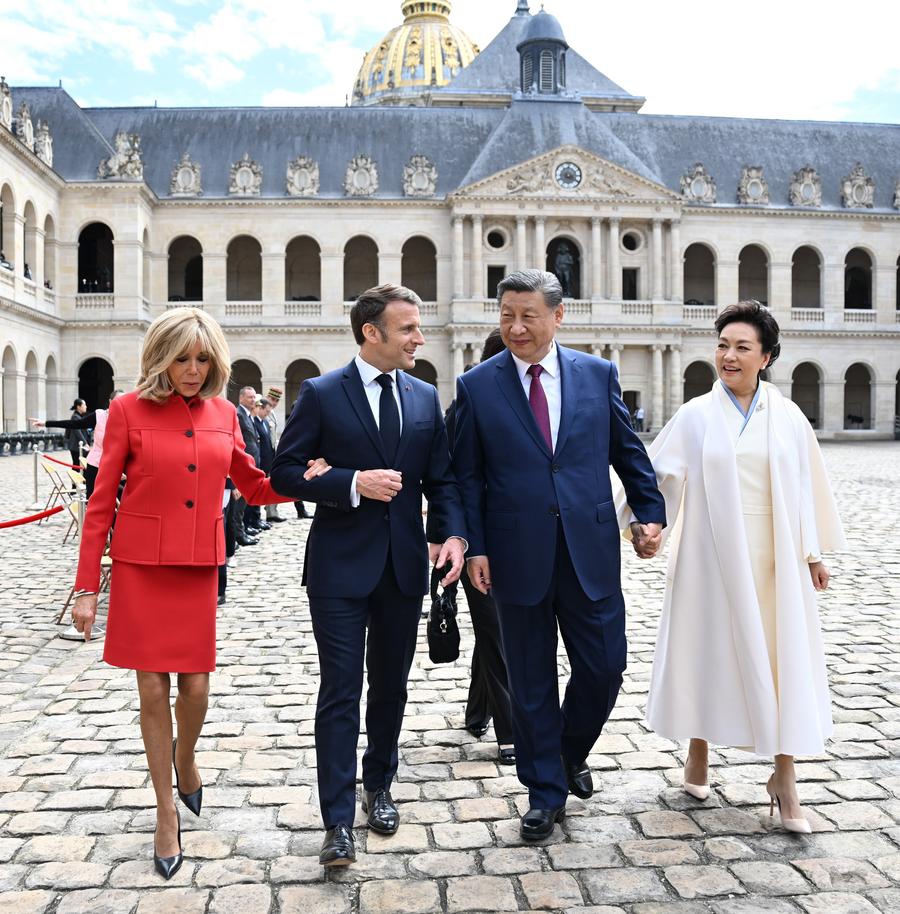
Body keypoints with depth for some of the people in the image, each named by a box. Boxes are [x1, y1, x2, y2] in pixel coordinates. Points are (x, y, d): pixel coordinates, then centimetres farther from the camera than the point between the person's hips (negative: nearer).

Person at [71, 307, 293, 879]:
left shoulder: (223, 414, 6)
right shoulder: (129, 410, -4)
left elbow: (255, 486, 14)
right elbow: (101, 503, -3)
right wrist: (86, 587, -4)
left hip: (199, 569, 2)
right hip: (141, 568, -2)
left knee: (196, 687, 4)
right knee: (153, 691, 4)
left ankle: (186, 762, 38)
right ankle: (167, 814, 23)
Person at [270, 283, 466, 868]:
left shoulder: (425, 397, 7)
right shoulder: (321, 394, -5)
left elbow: (441, 478, 8)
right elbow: (286, 472, -7)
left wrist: (453, 534, -9)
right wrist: (353, 483, -20)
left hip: (405, 566, 4)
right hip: (341, 566, -4)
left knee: (390, 687, 17)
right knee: (341, 693, -1)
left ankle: (379, 788, 37)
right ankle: (339, 822, 9)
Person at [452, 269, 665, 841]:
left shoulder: (598, 374, 4)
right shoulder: (477, 386, 0)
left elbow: (627, 450, 11)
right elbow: (468, 475, 1)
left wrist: (651, 510, 6)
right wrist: (475, 547, -5)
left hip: (591, 549, 2)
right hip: (518, 554, -1)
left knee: (604, 666, 7)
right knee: (531, 681, 9)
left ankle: (572, 750, 38)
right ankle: (546, 792, 27)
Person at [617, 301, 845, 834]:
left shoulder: (787, 417, 4)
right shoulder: (696, 416, 0)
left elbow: (808, 486, 9)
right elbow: (656, 471, -5)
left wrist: (813, 552, 10)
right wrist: (630, 519, -19)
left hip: (774, 559, 1)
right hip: (712, 555, -1)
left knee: (783, 658, 1)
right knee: (708, 649, 9)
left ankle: (785, 775, 14)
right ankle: (699, 754, 29)